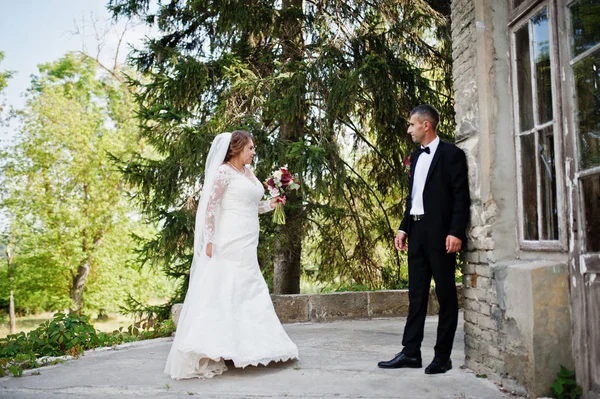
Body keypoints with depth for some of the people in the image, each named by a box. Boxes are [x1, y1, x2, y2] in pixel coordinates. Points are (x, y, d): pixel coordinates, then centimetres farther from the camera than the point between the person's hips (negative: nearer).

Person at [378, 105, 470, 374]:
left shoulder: (451, 154, -5)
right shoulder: (416, 156, 16)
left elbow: (461, 197, -10)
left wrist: (456, 232, -18)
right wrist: (404, 228, 12)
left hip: (440, 233, -7)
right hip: (417, 232, 7)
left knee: (445, 294, 3)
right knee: (416, 293, 9)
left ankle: (443, 356, 11)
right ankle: (411, 352, 15)